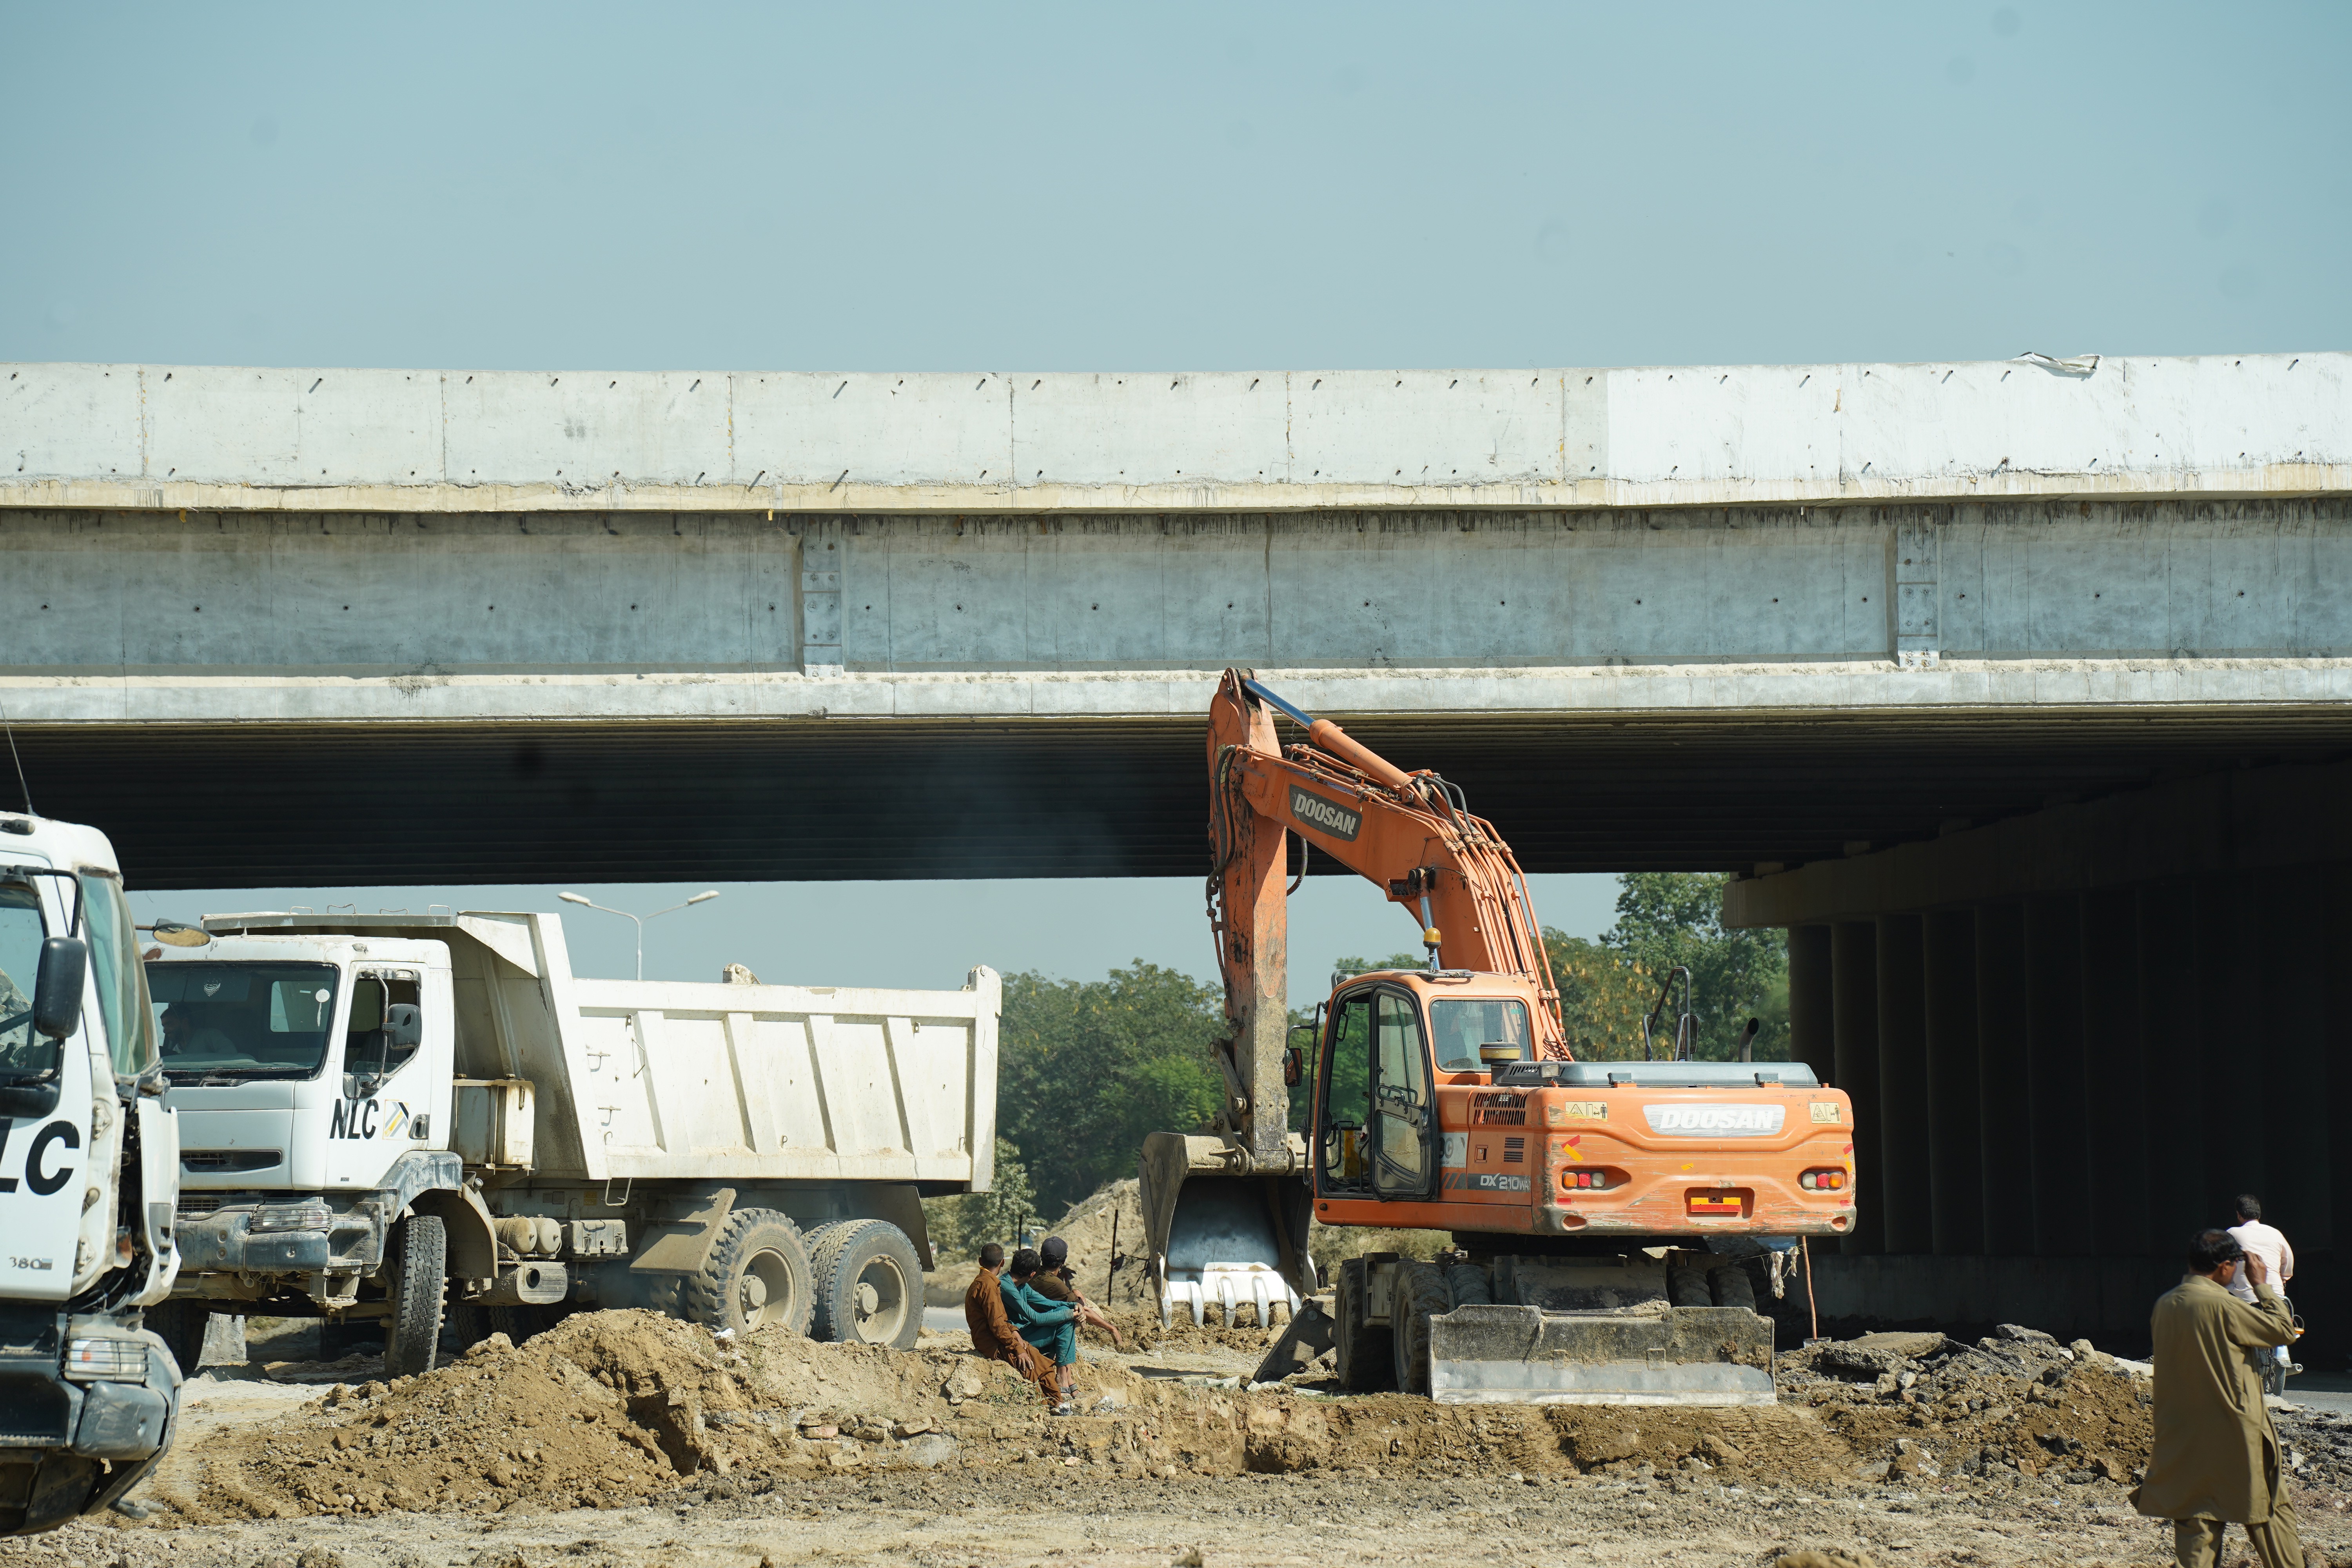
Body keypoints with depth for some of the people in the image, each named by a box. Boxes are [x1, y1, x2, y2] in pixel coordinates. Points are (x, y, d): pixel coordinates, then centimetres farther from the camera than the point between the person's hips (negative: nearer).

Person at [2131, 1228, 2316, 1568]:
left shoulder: (2165, 1305, 2)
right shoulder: (2220, 1305, -19)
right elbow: (2282, 1330, -9)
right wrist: (2261, 1285, 2)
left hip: (2183, 1437, 6)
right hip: (2233, 1435, -6)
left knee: (2195, 1520, 6)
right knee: (2271, 1512, 9)